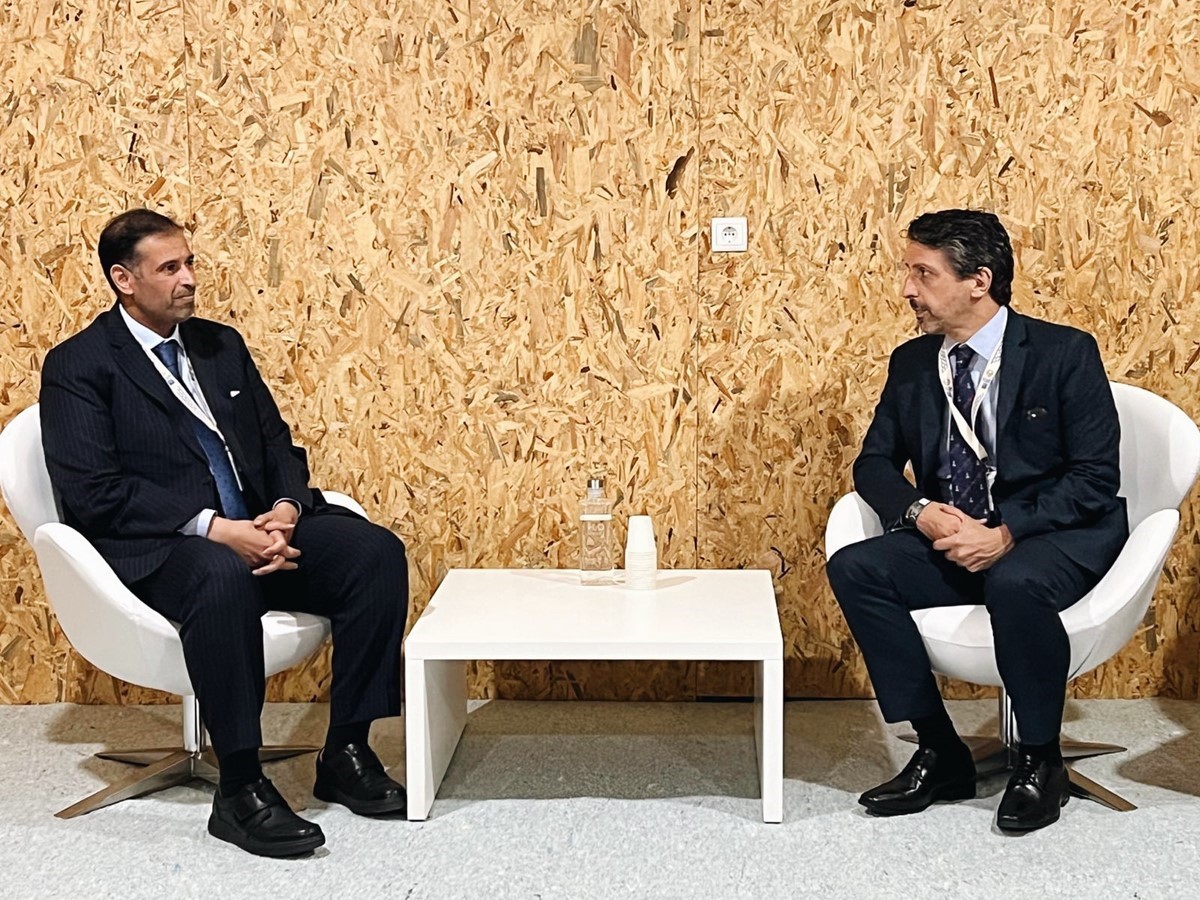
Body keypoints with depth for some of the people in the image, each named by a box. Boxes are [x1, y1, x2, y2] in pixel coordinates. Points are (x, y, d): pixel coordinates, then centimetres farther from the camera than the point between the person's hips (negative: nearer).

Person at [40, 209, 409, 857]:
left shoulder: (221, 344, 18)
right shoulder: (77, 366, -1)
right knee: (223, 576, -40)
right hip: (152, 549, -6)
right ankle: (239, 792, -28)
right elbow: (94, 492, -13)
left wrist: (285, 508, -6)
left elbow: (276, 442, 18)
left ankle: (346, 752, -9)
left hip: (256, 530, 6)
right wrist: (214, 529, -22)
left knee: (375, 550, -18)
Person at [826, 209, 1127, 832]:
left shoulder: (1066, 354, -8)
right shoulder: (911, 362, 7)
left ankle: (1040, 762, -13)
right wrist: (919, 512, -13)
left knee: (1015, 582, -39)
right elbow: (875, 463, 10)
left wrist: (1006, 533, -25)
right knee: (854, 568, -20)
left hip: (1058, 538, -5)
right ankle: (940, 755, -10)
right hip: (952, 538, 6)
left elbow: (1096, 477, -12)